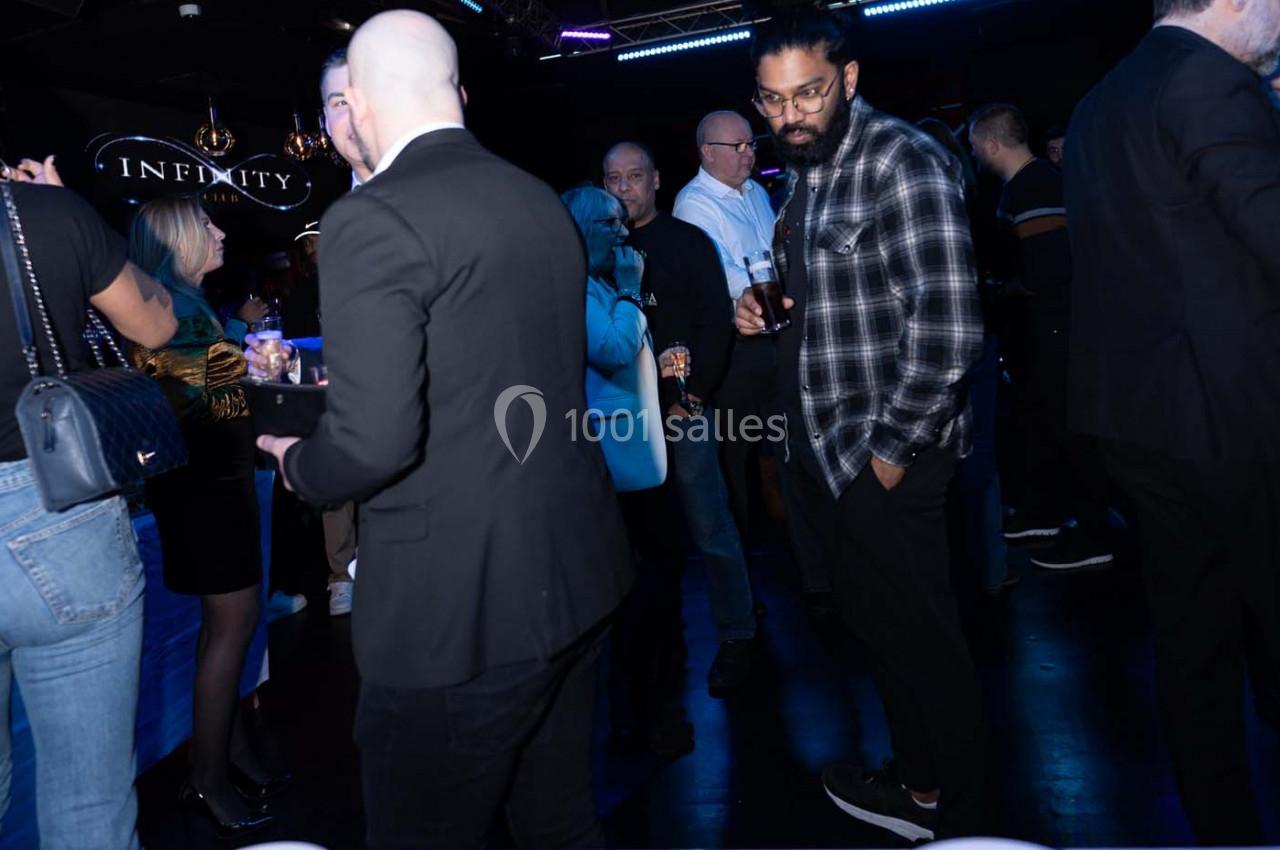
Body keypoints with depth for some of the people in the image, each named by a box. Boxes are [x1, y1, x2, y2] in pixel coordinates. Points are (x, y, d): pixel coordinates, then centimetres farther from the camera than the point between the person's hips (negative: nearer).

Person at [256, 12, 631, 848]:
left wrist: (300, 464, 0)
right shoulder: (543, 201, 7)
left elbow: (375, 440, -23)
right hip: (578, 575, 8)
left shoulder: (372, 221, -16)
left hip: (458, 611, -7)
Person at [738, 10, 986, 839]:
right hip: (826, 451, 9)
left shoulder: (904, 162, -15)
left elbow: (945, 325, -23)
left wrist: (892, 447, -18)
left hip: (888, 459, -9)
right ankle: (918, 785, 40)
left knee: (923, 641, 6)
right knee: (876, 628, 20)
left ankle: (957, 817, 28)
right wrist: (766, 308, 4)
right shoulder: (804, 173, 13)